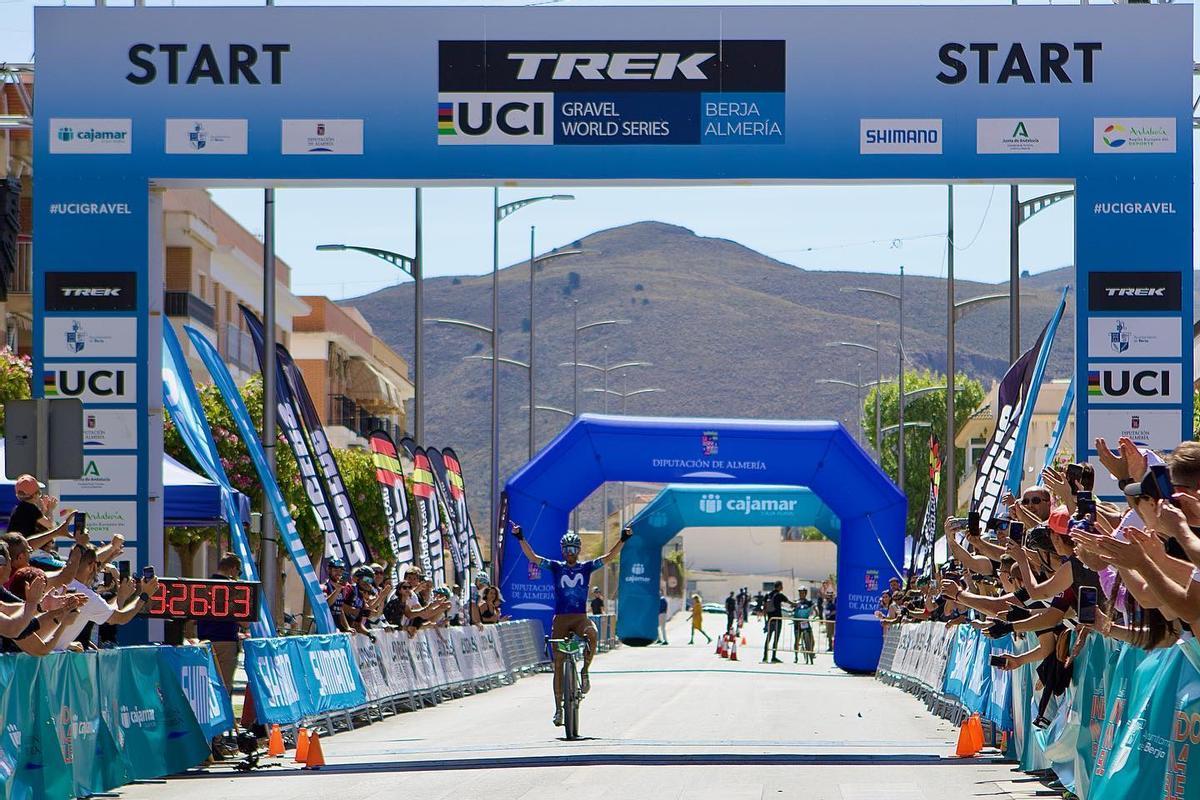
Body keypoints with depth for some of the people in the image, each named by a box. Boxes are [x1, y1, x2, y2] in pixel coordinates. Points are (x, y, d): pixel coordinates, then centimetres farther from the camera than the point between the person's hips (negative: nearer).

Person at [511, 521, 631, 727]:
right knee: (558, 664, -1)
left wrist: (623, 540, -11)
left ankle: (585, 671, -12)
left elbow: (609, 557, 1)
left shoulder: (586, 568, 8)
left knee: (592, 636, -36)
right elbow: (533, 557, -2)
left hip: (580, 617, -1)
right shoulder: (556, 567, 6)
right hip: (560, 619, 1)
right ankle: (558, 707, 6)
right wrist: (520, 538, -14)